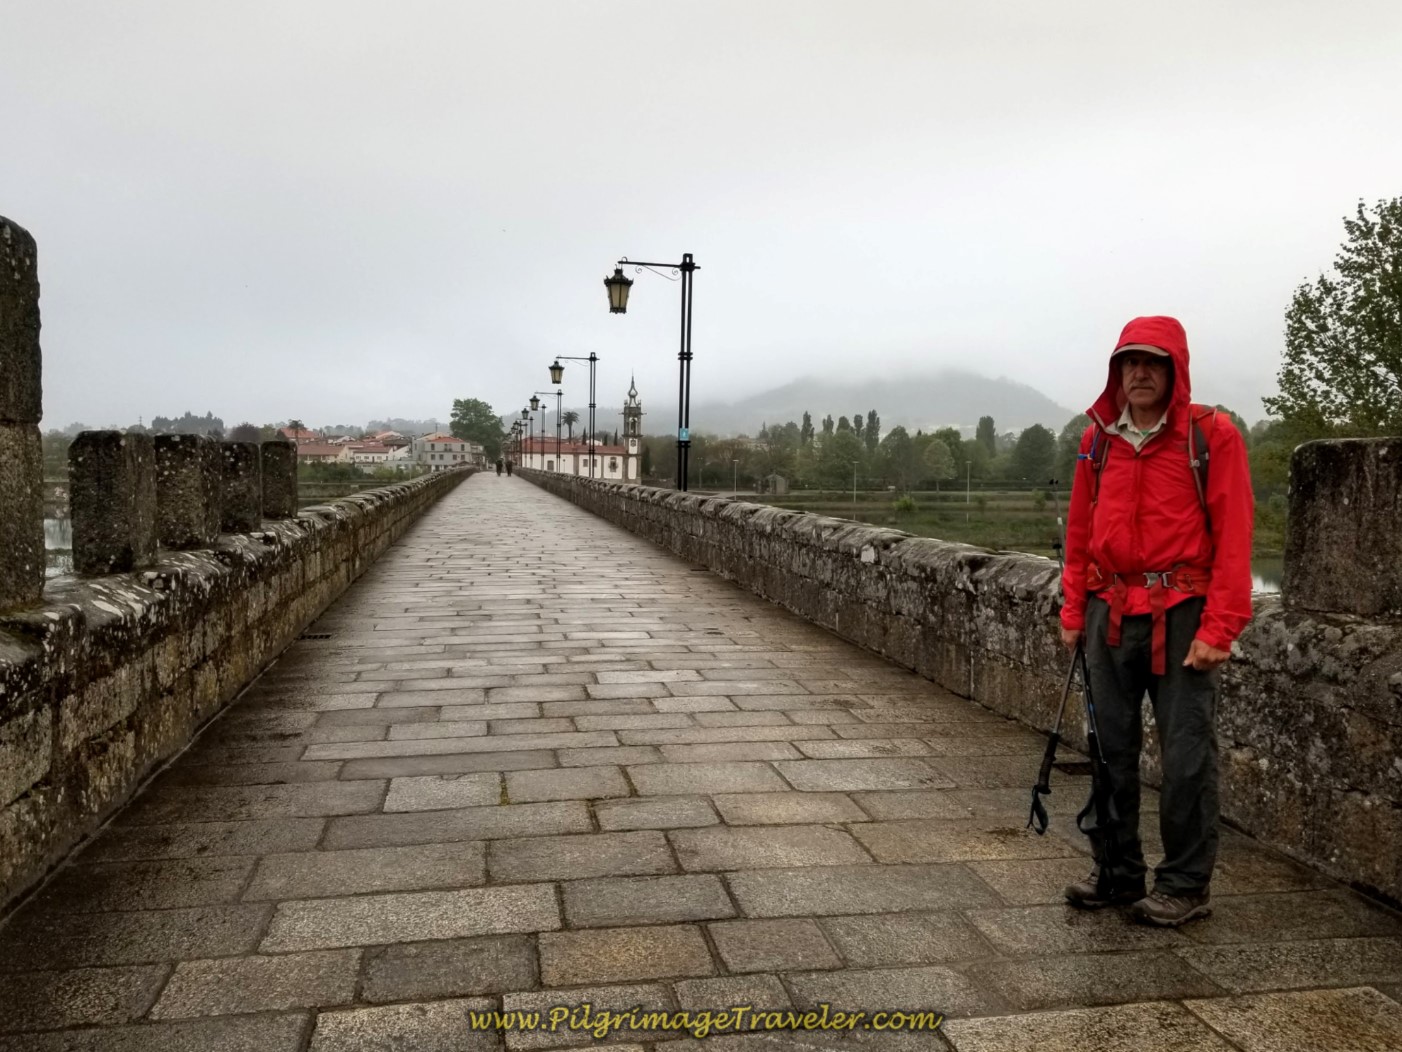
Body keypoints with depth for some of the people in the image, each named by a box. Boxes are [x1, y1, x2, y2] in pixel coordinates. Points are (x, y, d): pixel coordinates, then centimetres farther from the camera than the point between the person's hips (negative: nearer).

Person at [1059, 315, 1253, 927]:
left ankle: (1185, 886, 15)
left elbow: (1233, 537, -8)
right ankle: (1117, 872, 25)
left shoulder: (1211, 435, -4)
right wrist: (1073, 612, 10)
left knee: (1186, 756, 0)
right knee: (1111, 749, 11)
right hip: (1110, 615, 5)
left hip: (1182, 616, -4)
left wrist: (1217, 629, -13)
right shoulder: (1098, 440, 10)